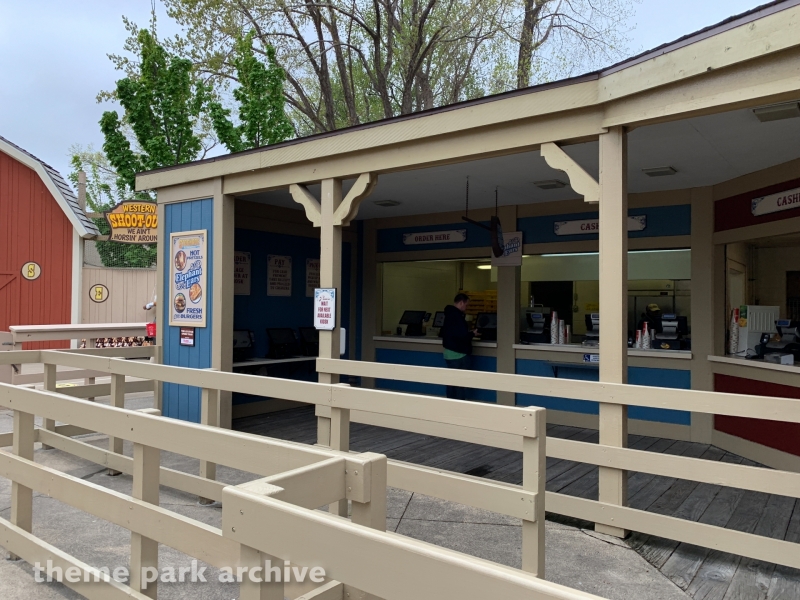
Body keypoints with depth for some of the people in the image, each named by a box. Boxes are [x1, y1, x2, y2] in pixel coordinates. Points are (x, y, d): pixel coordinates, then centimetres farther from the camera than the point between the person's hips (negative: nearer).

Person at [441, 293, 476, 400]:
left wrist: (467, 332, 10)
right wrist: (472, 334, -8)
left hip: (449, 352, 10)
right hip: (458, 354, -10)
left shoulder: (449, 314, 12)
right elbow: (462, 335, -27)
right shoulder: (456, 316, -20)